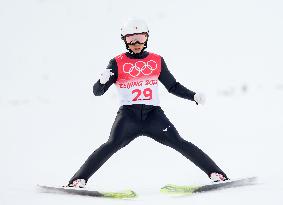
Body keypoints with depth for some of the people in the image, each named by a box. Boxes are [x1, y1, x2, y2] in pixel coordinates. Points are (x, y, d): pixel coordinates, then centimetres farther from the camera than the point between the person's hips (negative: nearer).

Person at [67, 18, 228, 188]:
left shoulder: (157, 61, 12)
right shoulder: (117, 63, 4)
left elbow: (173, 86, 21)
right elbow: (97, 92, 2)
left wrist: (194, 96, 7)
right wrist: (103, 80, -21)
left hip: (153, 114, 2)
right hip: (128, 115, -2)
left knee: (180, 143, -12)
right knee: (111, 146, -24)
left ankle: (215, 173, -8)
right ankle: (79, 180, -26)